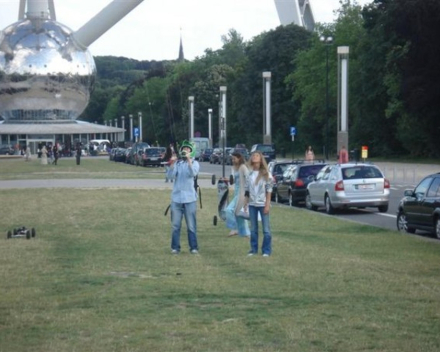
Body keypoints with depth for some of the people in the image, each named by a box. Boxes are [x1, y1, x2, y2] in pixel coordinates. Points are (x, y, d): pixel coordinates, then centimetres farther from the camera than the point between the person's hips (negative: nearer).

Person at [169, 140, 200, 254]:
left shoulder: (194, 163, 3)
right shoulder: (177, 163, 9)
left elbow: (193, 173, -18)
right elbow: (172, 175, -6)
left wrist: (189, 160, -29)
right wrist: (172, 164, -20)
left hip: (190, 198, -2)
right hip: (176, 197, 2)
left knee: (191, 225, 2)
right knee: (175, 225, 2)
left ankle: (193, 247, 6)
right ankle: (175, 247, 7)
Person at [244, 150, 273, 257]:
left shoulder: (265, 173, -6)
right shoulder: (250, 173, 7)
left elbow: (269, 190, -7)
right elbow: (247, 189, 11)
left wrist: (267, 204, -13)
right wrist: (245, 203, 6)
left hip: (262, 204, -4)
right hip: (252, 204, 4)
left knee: (266, 228, -1)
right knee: (253, 229, 10)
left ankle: (266, 250, 5)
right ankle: (253, 249, 18)